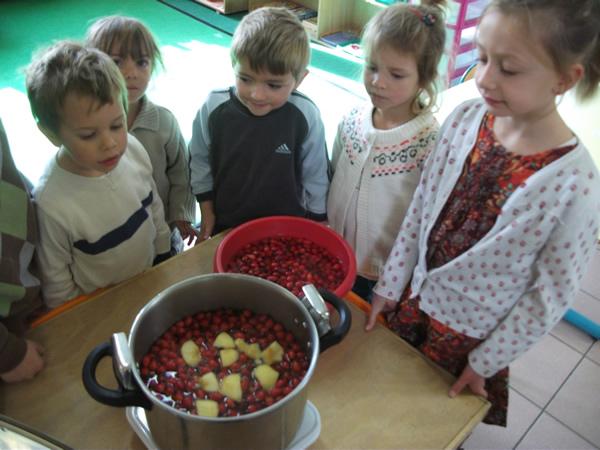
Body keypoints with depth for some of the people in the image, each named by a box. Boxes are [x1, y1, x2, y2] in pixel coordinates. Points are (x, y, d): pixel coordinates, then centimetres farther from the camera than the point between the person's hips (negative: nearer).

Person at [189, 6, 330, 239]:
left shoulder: (305, 116, -22)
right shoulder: (213, 109, -19)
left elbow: (316, 176, -9)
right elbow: (200, 161, -2)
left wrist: (317, 225, -1)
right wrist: (207, 210, 2)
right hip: (226, 226, 2)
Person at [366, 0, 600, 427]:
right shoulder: (465, 118, -14)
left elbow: (552, 294, -15)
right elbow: (420, 208, -4)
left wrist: (486, 361, -6)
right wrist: (390, 286, 2)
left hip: (471, 335, -3)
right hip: (413, 301, 4)